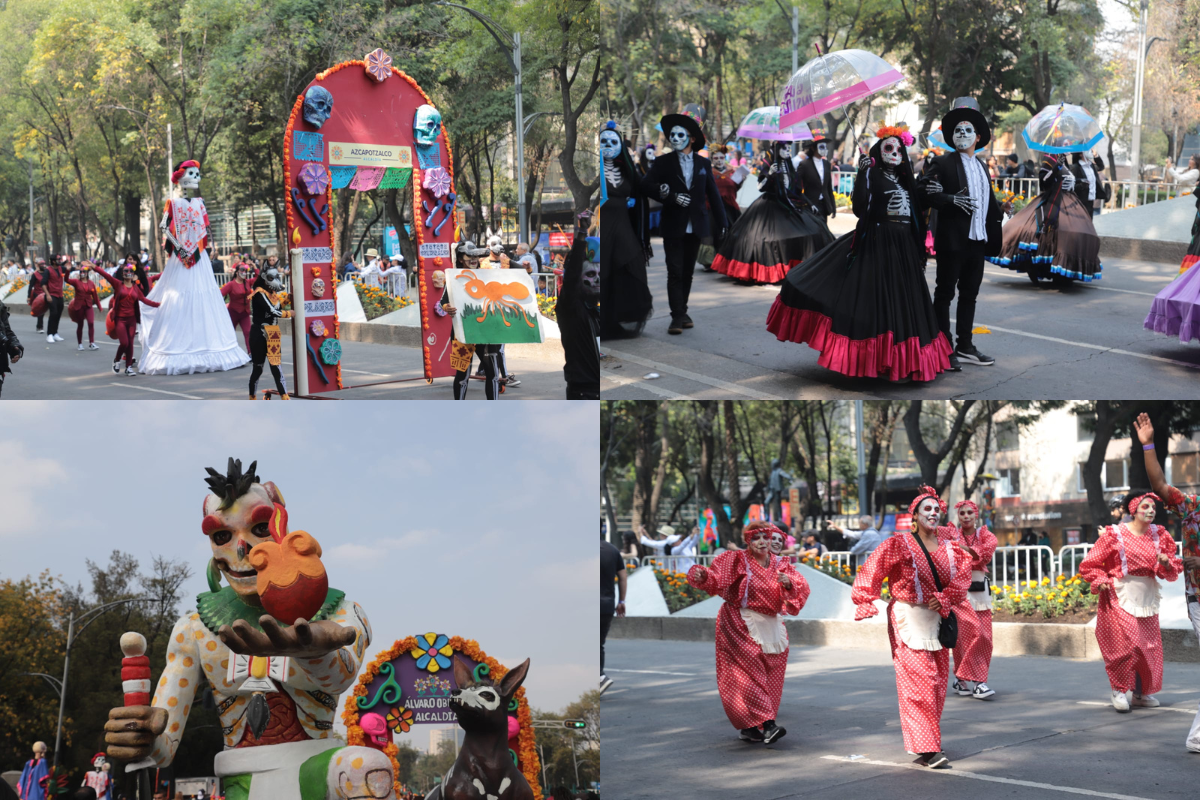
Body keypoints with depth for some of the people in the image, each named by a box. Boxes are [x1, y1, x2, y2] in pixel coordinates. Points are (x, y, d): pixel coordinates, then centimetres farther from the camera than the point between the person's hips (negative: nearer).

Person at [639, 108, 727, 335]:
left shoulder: (703, 163, 9)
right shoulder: (663, 162, 3)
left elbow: (713, 194, 9)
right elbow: (646, 186, -9)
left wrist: (721, 222, 4)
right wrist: (671, 197, -21)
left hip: (695, 227, 2)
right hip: (673, 226, -2)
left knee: (687, 272, 9)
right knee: (675, 272, -7)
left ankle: (682, 312, 19)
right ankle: (677, 317, -6)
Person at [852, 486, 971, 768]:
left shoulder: (948, 544, 6)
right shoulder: (899, 545, -6)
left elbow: (963, 574, 1)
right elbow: (872, 572, -3)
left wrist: (944, 597, -13)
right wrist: (867, 602, -8)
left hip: (937, 618, 6)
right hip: (909, 619, -6)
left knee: (938, 682, 8)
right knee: (918, 682, -10)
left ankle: (926, 743, 20)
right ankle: (927, 747, -13)